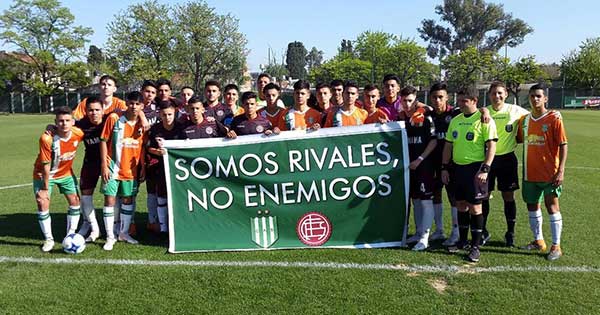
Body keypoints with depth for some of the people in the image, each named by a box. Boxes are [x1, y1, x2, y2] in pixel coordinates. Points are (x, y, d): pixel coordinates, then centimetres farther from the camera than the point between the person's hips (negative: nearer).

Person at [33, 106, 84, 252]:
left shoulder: (78, 133, -21)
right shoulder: (47, 138, -32)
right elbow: (46, 166, -25)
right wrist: (45, 188, -18)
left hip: (66, 173, 4)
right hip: (43, 174, -4)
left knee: (75, 201, 1)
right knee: (43, 203, -9)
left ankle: (71, 235, 16)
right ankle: (48, 239, 8)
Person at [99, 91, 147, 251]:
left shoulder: (142, 123, 1)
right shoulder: (114, 118, -9)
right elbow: (104, 141, -6)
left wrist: (143, 167, 5)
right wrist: (104, 165, -10)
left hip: (131, 169, 3)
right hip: (113, 168, -3)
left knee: (128, 200, 12)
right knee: (110, 200, -2)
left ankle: (124, 232, 29)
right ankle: (110, 237, 11)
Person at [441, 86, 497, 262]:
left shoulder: (484, 120, -8)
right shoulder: (455, 120, 11)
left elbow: (492, 146, -12)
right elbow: (448, 145, 16)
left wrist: (485, 169, -19)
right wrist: (444, 167, 11)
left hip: (475, 167, -6)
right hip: (458, 167, 6)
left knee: (475, 207, -2)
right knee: (460, 205, 13)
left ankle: (475, 246, 9)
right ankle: (462, 241, 27)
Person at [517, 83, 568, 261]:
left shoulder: (554, 118, -9)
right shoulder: (524, 120, 7)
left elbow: (563, 145, -10)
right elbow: (518, 139, 19)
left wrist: (561, 170, -16)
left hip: (549, 173, -6)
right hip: (530, 173, 6)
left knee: (552, 206, -1)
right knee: (532, 206, 13)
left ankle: (556, 246, 9)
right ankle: (538, 241, 29)